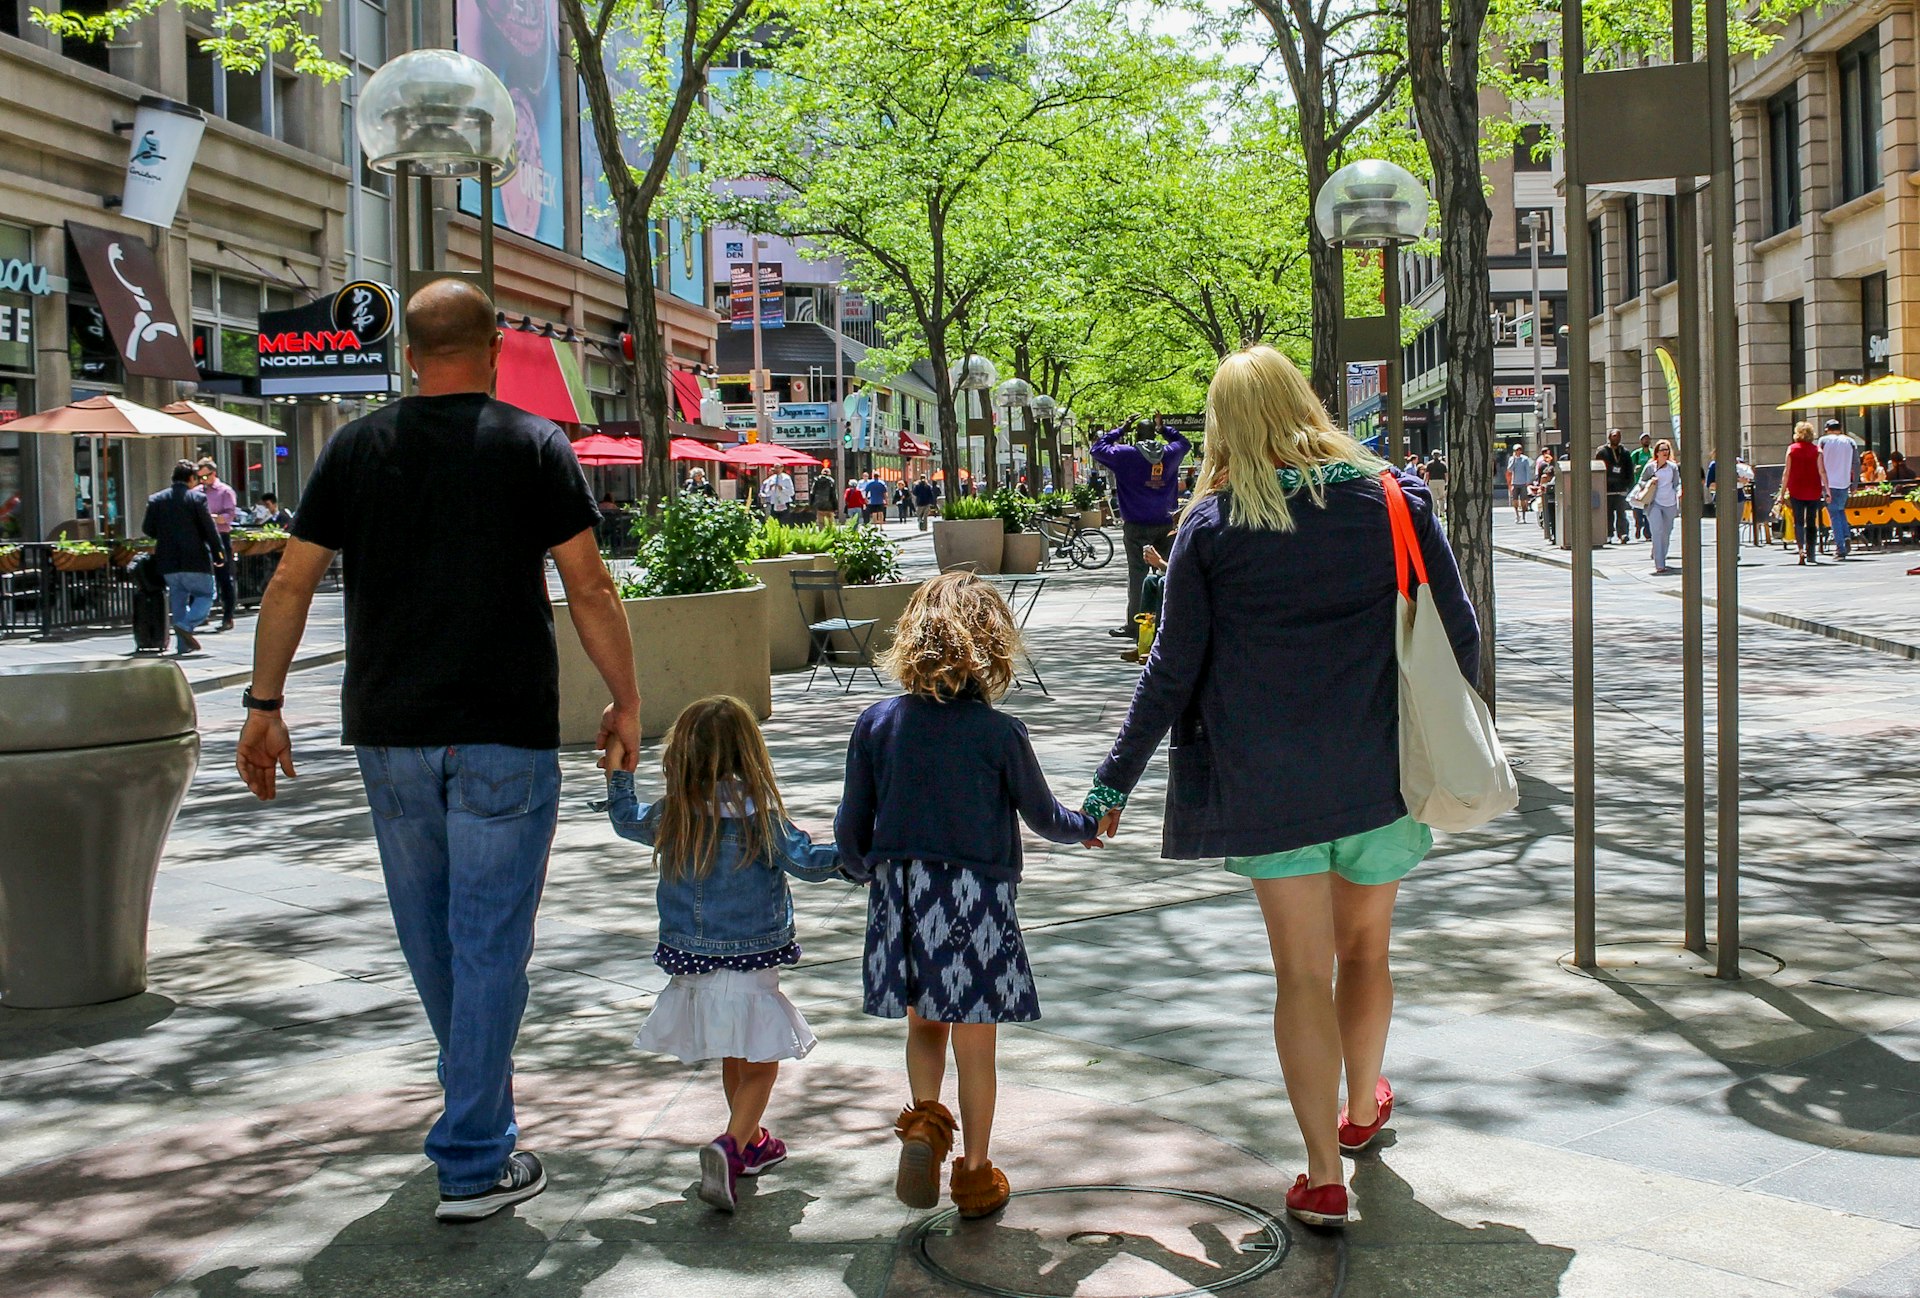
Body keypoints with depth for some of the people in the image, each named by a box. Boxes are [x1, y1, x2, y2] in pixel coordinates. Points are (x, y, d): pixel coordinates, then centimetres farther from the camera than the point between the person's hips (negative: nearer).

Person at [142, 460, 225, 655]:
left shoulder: (156, 499, 4)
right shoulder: (197, 498, -8)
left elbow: (147, 528, 7)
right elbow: (209, 529, -8)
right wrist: (219, 553, 1)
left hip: (168, 562, 5)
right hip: (195, 560, -5)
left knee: (178, 601, 13)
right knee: (205, 595, 7)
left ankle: (183, 644, 10)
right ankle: (186, 625, -17)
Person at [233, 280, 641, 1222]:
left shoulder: (356, 448, 5)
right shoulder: (534, 446, -3)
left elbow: (291, 585, 4)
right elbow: (588, 588, -6)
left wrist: (264, 704, 11)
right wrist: (625, 701, 3)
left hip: (389, 733, 4)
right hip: (505, 737, -3)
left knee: (429, 933, 18)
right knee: (489, 941, 1)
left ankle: (476, 1100, 38)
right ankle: (474, 1163, 3)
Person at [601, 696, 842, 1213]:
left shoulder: (670, 815, 0)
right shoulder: (758, 813, -15)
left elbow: (626, 821, 20)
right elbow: (806, 862, -12)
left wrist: (616, 770, 34)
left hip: (691, 964, 5)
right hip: (749, 961, -5)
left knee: (734, 1060, 22)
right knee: (761, 1063, 3)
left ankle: (752, 1142, 37)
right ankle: (731, 1144, -18)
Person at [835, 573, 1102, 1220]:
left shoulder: (876, 723, -3)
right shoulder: (998, 733, -11)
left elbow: (851, 826, 3)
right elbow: (1042, 815, 4)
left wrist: (864, 866, 25)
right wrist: (1086, 826, 26)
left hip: (900, 896, 3)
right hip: (976, 896, -3)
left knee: (924, 1025, 21)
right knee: (975, 1045, 9)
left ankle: (924, 1117, -2)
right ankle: (976, 1175, 19)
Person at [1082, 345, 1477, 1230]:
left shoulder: (1213, 523, -3)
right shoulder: (1395, 498, 1)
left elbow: (1173, 668, -2)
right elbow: (1457, 632, 3)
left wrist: (1116, 780, 7)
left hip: (1266, 777, -2)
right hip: (1382, 769, 2)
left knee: (1302, 969, 5)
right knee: (1365, 947, 21)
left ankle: (1323, 1175, 4)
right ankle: (1361, 1108, 43)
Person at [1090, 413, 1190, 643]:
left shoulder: (1127, 454, -7)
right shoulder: (1170, 453, 5)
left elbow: (1098, 448, 3)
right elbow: (1185, 443, 27)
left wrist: (1121, 430, 7)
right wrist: (1164, 430, 20)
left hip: (1136, 525, -3)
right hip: (1165, 524, 3)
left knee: (1137, 574, -2)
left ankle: (1134, 626, -2)